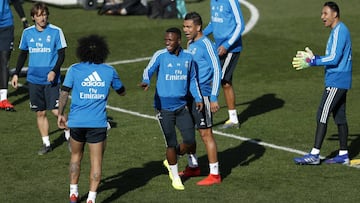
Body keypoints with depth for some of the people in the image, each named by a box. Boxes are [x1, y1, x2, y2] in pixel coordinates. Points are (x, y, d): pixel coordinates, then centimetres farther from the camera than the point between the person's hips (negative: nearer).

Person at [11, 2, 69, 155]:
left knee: (56, 111, -8)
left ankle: (69, 137, 11)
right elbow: (23, 54, 16)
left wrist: (54, 71, -17)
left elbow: (61, 54, -4)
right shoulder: (27, 33, 5)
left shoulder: (56, 31, -6)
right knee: (40, 113, 6)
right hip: (34, 79, 4)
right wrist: (16, 74, 12)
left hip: (51, 79, -4)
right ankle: (46, 143, 16)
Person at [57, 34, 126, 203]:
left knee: (76, 156, 21)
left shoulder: (74, 69, -2)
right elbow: (122, 92, 16)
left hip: (77, 121, 1)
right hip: (98, 123, -1)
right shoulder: (109, 71, 2)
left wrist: (61, 114, 7)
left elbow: (64, 93, -4)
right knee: (96, 160, 4)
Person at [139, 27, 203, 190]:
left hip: (182, 106, 4)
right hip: (164, 107, -4)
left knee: (190, 140, -2)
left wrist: (198, 98, 8)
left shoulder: (188, 57, 4)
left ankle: (170, 161, 27)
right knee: (171, 144, -1)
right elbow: (148, 70, -16)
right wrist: (146, 81, -38)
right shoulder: (160, 56, -8)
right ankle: (175, 176, 19)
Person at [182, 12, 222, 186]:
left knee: (206, 134, -5)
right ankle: (193, 167, 29)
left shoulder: (206, 45, -14)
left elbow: (217, 71, -16)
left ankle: (215, 174, 0)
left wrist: (214, 98, -19)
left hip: (202, 96, -9)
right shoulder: (190, 44, 12)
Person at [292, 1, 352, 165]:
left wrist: (311, 62, -17)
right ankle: (343, 155, 14)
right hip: (341, 82, 10)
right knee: (339, 117, 11)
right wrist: (313, 58, 17)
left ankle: (314, 154, -11)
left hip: (336, 82, -10)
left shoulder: (339, 31, -15)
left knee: (322, 116, -10)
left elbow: (334, 59, -21)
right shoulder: (338, 31, 17)